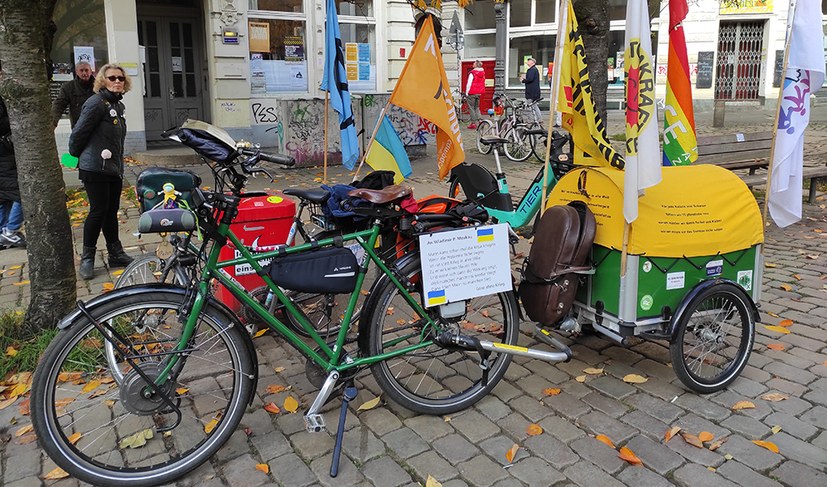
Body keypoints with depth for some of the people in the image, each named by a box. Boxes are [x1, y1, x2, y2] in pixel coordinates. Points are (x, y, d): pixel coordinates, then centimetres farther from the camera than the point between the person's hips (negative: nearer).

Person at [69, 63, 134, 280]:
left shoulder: (117, 105, 15)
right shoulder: (97, 103, -13)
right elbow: (79, 132, -12)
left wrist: (119, 166, 15)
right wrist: (75, 155, 1)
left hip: (114, 169, 8)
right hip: (95, 169, -8)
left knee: (112, 212, 13)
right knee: (98, 211, -4)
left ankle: (116, 254, 21)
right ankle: (87, 258, 8)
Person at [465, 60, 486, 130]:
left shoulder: (472, 73, -16)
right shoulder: (483, 73, 5)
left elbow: (469, 83, -14)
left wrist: (467, 92, -6)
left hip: (472, 93, -6)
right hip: (479, 93, 7)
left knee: (471, 108, 1)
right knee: (477, 107, 17)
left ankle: (473, 123, -2)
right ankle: (478, 121, 10)